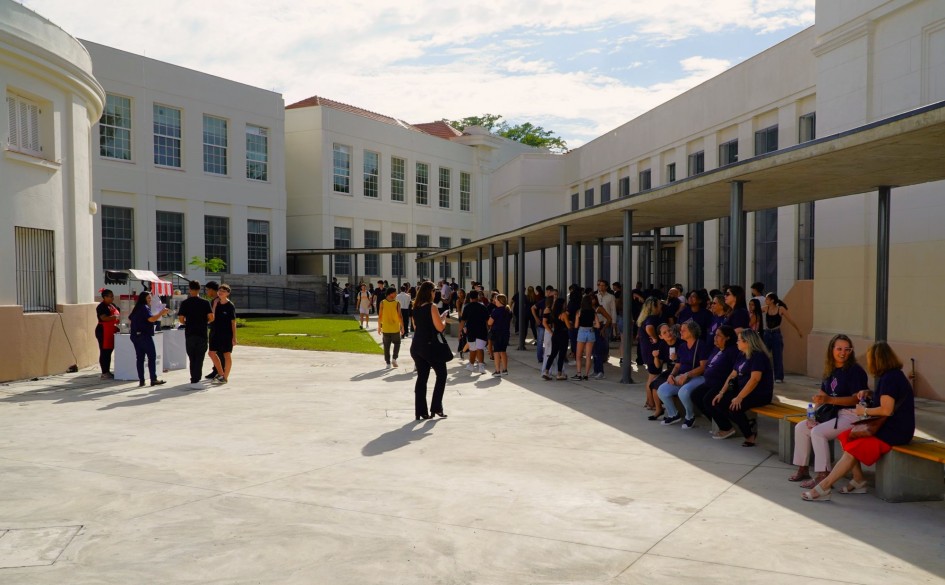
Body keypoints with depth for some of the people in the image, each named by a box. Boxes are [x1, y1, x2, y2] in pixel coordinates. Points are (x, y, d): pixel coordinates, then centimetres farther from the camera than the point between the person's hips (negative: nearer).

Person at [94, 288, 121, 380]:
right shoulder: (101, 307, -12)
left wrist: (120, 316, 7)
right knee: (104, 352, -4)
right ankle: (104, 373, -1)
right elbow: (104, 318, -24)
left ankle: (107, 372, 19)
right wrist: (116, 316, -27)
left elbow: (117, 315, 26)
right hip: (103, 332, -9)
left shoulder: (112, 305, 15)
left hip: (111, 331, 9)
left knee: (109, 352, 12)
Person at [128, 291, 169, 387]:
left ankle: (141, 381, 4)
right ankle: (153, 379, -10)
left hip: (135, 336, 9)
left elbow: (130, 318, 29)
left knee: (139, 358, 6)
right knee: (152, 357, -6)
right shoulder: (145, 308, -10)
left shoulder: (136, 308, 17)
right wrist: (161, 313, -20)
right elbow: (151, 319, -22)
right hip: (144, 335, -9)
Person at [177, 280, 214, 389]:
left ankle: (194, 379, 16)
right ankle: (195, 381, -7)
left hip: (189, 333, 2)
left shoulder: (185, 303, 0)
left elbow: (181, 319, -3)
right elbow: (211, 317, -9)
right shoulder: (205, 302, -3)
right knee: (199, 358, -1)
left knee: (192, 358, 11)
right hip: (202, 333, -2)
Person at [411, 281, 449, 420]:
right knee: (441, 374, 9)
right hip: (430, 346, -7)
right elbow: (440, 327, -17)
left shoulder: (416, 307, 9)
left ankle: (420, 411, 10)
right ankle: (436, 407, 6)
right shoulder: (431, 307, -13)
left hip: (416, 346, 7)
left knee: (422, 377, 10)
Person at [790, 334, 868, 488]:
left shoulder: (855, 370, -13)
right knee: (800, 428, 0)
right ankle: (803, 469, 10)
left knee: (818, 432, -25)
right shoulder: (830, 370, 11)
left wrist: (829, 400, -30)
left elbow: (856, 399, -21)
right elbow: (822, 394, 13)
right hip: (833, 413, 9)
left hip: (852, 415, -8)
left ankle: (823, 476, -18)